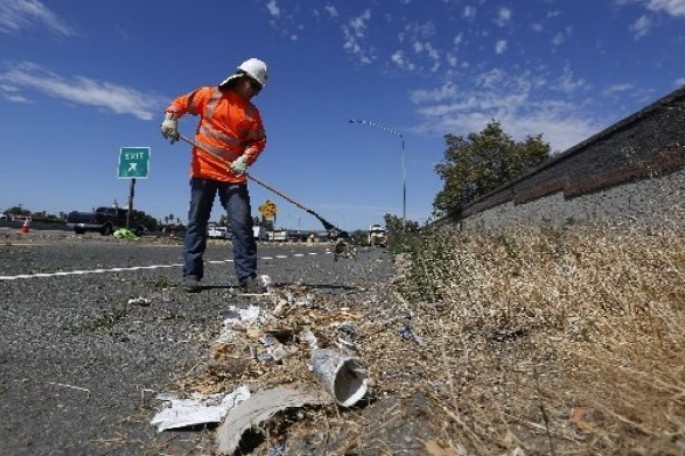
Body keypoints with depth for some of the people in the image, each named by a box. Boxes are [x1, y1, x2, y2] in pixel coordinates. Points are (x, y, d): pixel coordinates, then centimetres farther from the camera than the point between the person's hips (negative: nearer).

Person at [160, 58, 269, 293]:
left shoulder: (252, 112, 10)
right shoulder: (209, 95, 5)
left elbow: (258, 141, 4)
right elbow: (180, 103, 11)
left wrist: (244, 160, -12)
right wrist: (170, 119, -8)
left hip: (233, 175, 2)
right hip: (203, 171, -1)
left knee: (242, 224, -7)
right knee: (197, 222, 1)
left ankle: (247, 277, -4)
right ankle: (191, 274, 8)